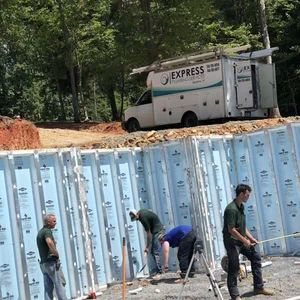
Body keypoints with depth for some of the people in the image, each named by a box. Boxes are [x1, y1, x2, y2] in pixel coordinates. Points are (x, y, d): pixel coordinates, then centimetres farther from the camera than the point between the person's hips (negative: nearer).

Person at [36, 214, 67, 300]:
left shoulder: (40, 232, 17)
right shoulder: (47, 231, -13)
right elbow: (49, 242, -36)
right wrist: (56, 253, -22)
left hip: (43, 263, 9)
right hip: (51, 262, -9)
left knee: (48, 288, 7)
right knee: (60, 285, -4)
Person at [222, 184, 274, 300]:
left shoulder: (241, 206, 8)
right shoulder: (231, 209, -23)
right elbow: (231, 230, -25)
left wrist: (251, 238, 9)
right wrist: (245, 240, -18)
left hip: (241, 240, 10)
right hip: (232, 242, -10)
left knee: (256, 257, 14)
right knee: (234, 268, -5)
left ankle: (259, 287, 23)